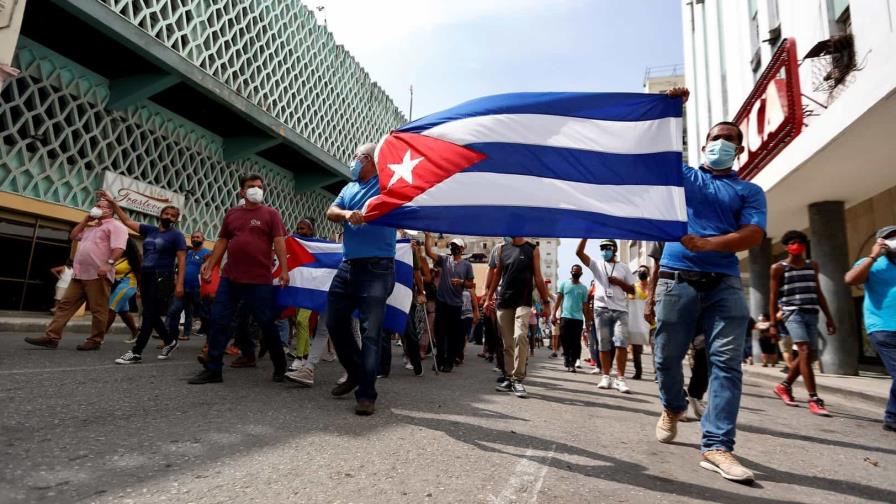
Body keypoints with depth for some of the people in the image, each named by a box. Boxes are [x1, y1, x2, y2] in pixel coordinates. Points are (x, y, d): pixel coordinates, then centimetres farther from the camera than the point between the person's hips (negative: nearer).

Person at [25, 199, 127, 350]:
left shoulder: (116, 226, -2)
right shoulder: (90, 226, 29)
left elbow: (118, 248, -15)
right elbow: (73, 236, 26)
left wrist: (109, 264, -30)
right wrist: (86, 219, 21)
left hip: (98, 275, -9)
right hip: (79, 274, 9)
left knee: (98, 310, -4)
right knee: (65, 305, 5)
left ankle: (95, 341, 2)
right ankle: (51, 337, 6)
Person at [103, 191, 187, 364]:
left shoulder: (176, 235, -2)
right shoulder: (149, 230, 13)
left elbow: (181, 261, -8)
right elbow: (127, 221, 15)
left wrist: (180, 283, -17)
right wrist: (113, 203, 6)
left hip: (162, 278, -6)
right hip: (145, 276, 6)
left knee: (149, 315, -6)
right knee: (152, 314, 11)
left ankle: (136, 352, -4)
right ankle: (169, 341, 27)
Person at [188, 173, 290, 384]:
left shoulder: (271, 214, 1)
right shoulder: (231, 213, 14)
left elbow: (279, 243, -6)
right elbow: (222, 242, 17)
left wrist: (284, 270, -15)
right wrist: (209, 266, 12)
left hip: (260, 280, -4)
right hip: (229, 278, 5)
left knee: (266, 324, 2)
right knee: (218, 321, 4)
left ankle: (280, 367, 19)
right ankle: (213, 370, 15)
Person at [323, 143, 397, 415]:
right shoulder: (349, 188, 19)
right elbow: (330, 212, 5)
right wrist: (346, 213, -16)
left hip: (376, 269, -7)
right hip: (348, 267, 7)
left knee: (371, 332, -7)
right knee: (335, 323, 11)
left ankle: (366, 394, 2)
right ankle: (356, 373, 31)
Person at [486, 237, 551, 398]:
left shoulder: (532, 250, 4)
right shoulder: (502, 249, 12)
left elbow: (538, 278, 4)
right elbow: (496, 275, 14)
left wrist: (545, 301, 0)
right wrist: (488, 298, 10)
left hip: (523, 302, -3)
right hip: (503, 302, 3)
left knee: (520, 336, -20)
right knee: (507, 343, 7)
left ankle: (518, 379, -12)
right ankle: (509, 378, 17)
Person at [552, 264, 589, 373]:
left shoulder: (584, 288, 11)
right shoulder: (564, 284, 8)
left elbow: (584, 306, 12)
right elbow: (558, 300, 5)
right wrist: (554, 314, -5)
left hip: (578, 318, 1)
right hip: (565, 316, -1)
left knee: (576, 342, -1)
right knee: (564, 339, -1)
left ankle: (572, 364, 6)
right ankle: (566, 355, 25)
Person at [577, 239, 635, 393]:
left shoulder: (623, 268, 12)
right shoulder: (597, 265, 10)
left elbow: (632, 290, 12)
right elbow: (579, 252, -3)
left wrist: (620, 282, -5)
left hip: (620, 310, 0)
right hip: (602, 309, 0)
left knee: (621, 343, -12)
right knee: (603, 345, 4)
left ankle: (620, 379, -8)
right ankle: (605, 377, 12)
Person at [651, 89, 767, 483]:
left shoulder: (750, 192, 15)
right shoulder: (682, 176, 17)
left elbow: (753, 235, -1)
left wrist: (704, 244, -16)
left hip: (725, 284, 1)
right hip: (677, 279, 0)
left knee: (726, 362, -7)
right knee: (667, 356, 4)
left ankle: (716, 446, -4)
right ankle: (673, 407, 32)